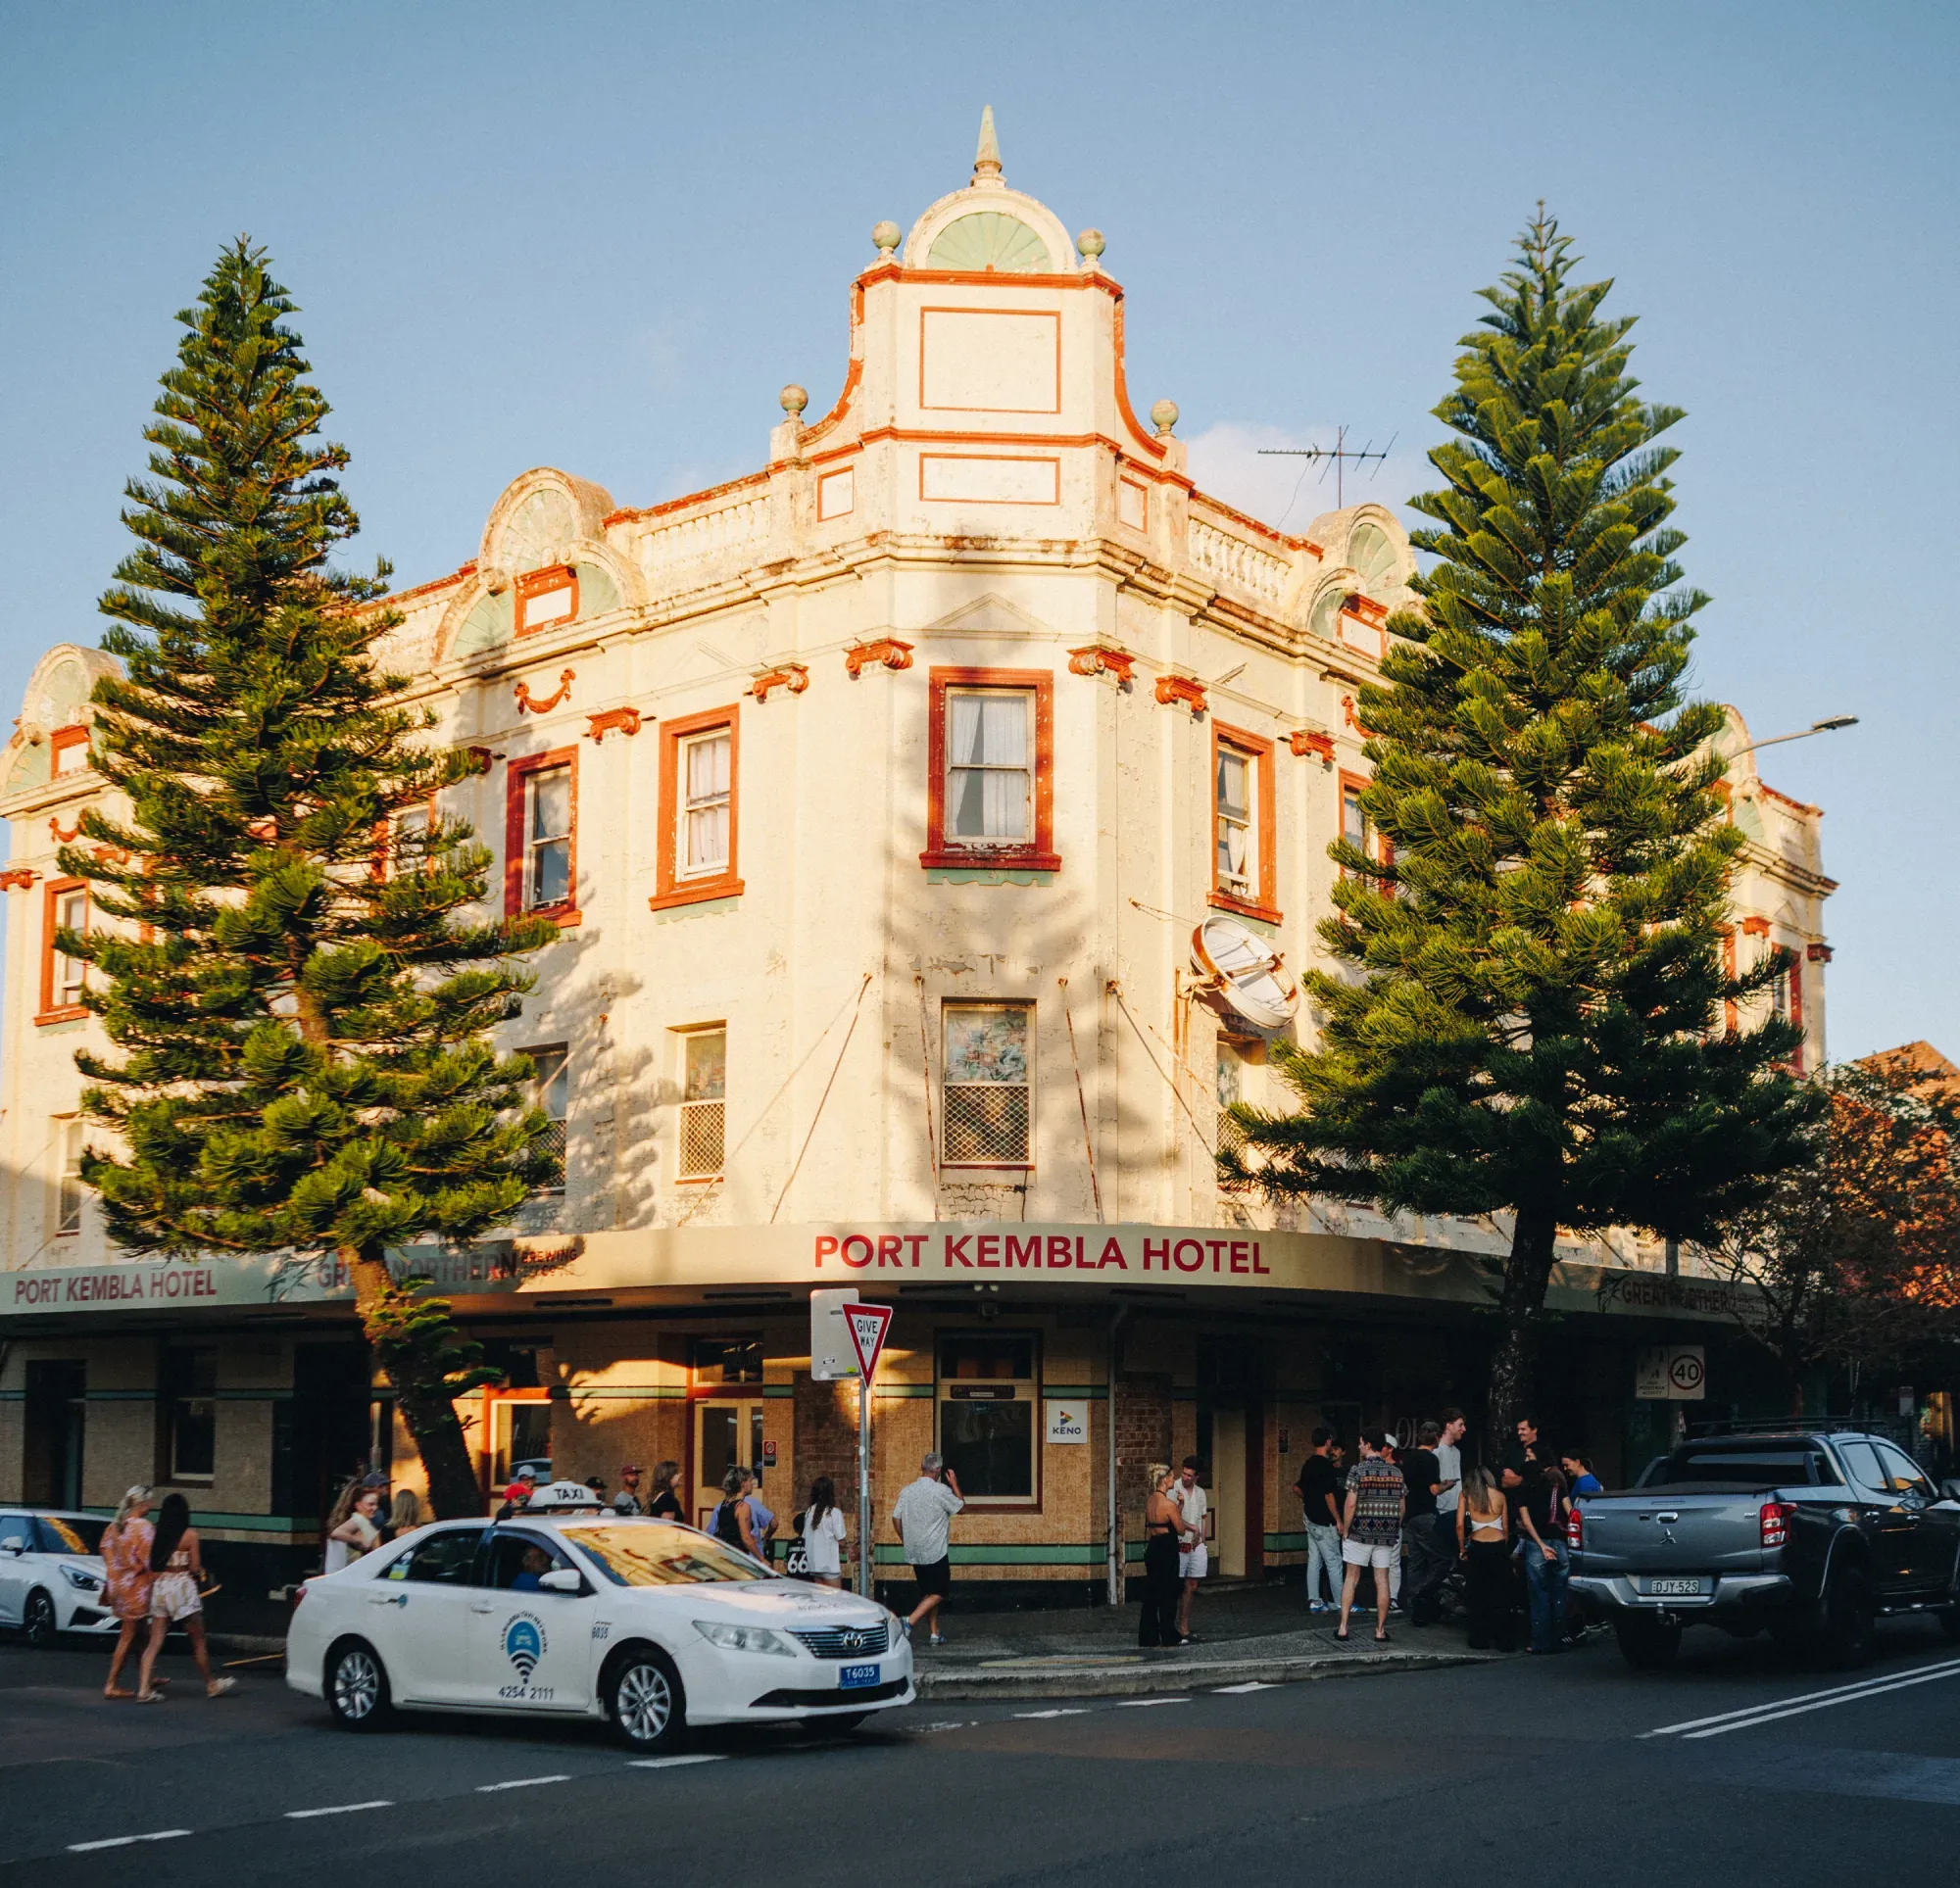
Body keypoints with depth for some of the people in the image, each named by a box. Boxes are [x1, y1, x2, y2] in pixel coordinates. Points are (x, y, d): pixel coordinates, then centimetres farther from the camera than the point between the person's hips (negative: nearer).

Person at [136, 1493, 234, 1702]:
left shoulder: (156, 1535, 2)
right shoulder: (190, 1535, -9)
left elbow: (151, 1566, 1)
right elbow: (195, 1568, -10)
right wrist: (199, 1575, 11)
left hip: (159, 1587, 4)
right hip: (182, 1586, -4)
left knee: (155, 1642, 5)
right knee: (198, 1641, 10)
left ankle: (144, 1689, -4)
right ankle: (211, 1685, 21)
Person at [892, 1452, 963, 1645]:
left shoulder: (907, 1490, 3)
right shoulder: (942, 1491, -12)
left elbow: (896, 1517, 6)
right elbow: (961, 1506, 2)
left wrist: (904, 1539, 20)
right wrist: (955, 1485, 15)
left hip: (914, 1551, 6)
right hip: (936, 1552, -6)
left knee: (928, 1592, 16)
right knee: (938, 1593, -1)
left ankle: (935, 1632, 17)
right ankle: (910, 1621, -18)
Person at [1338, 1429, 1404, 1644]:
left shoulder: (1357, 1470, -9)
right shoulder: (1396, 1472, 5)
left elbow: (1350, 1504, -13)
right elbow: (1402, 1507, 8)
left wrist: (1345, 1530, -3)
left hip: (1360, 1531, -3)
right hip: (1387, 1534, 3)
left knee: (1351, 1579, 7)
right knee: (1382, 1581, 7)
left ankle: (1343, 1627, 5)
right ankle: (1381, 1630, 9)